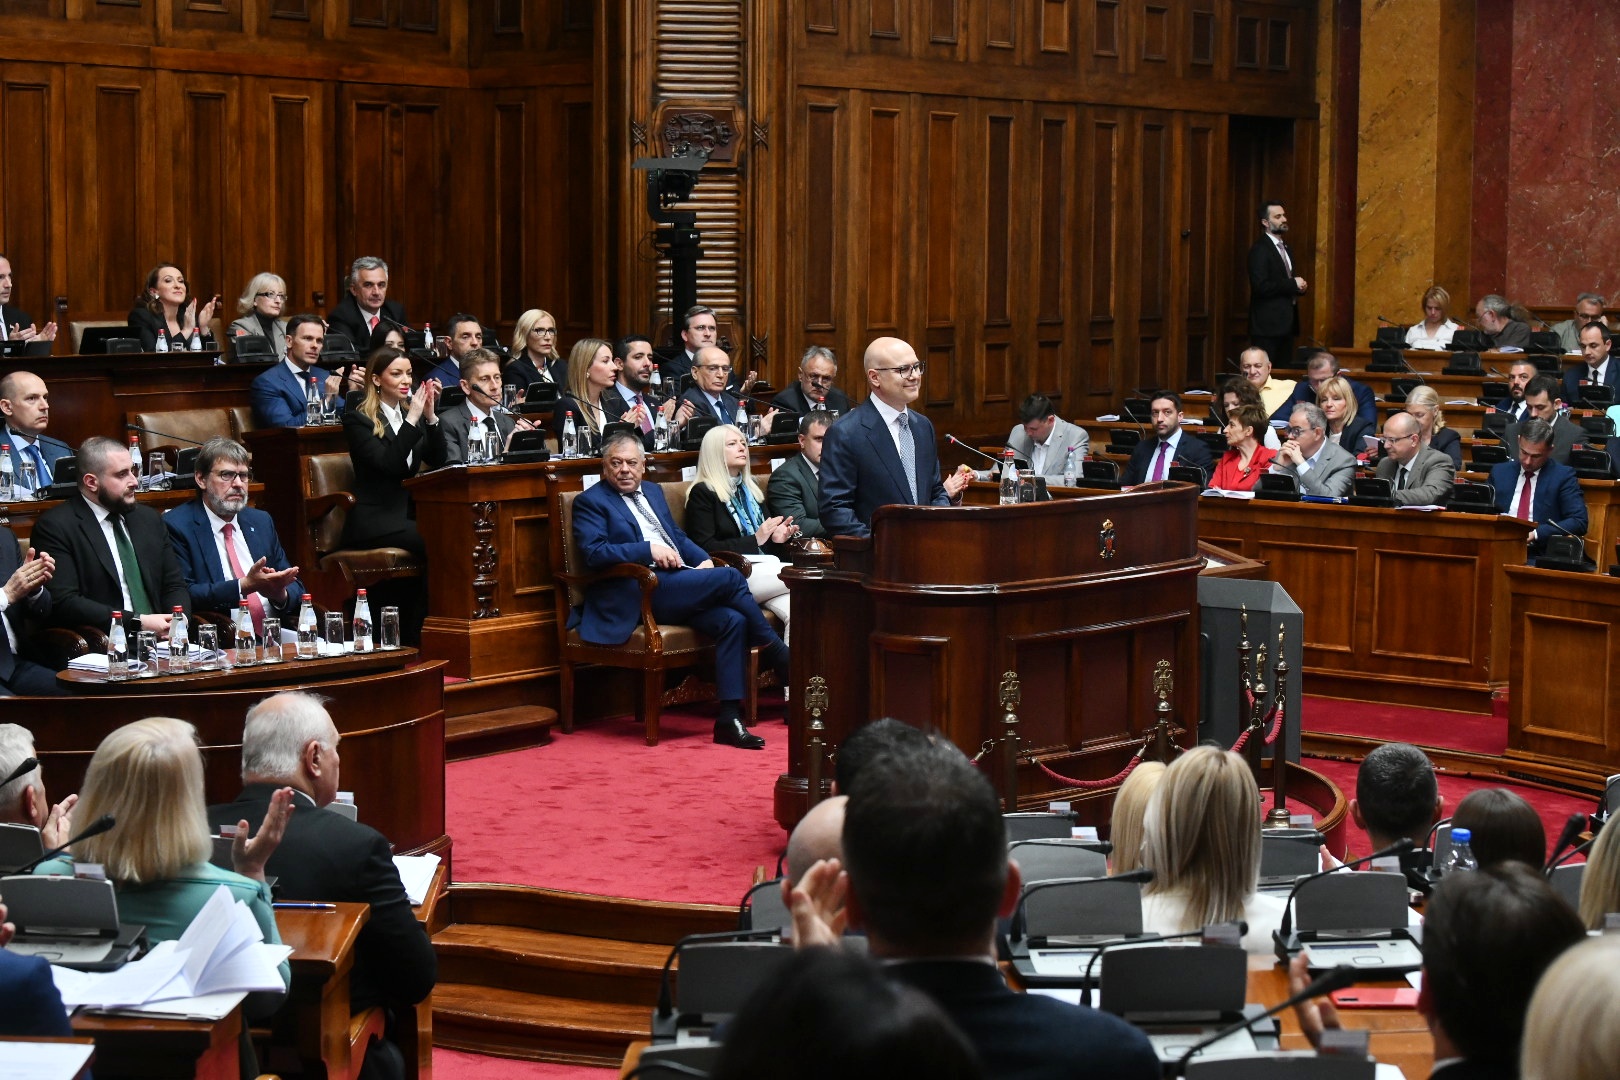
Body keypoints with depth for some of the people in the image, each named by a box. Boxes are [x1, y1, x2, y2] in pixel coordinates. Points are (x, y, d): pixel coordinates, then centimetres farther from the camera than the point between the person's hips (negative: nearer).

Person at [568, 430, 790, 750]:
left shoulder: (654, 492, 26)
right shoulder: (591, 502, 4)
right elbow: (593, 553, -11)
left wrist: (703, 559, 8)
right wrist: (648, 549, -19)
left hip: (680, 587, 7)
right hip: (642, 592, -7)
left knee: (732, 620, -22)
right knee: (729, 578, -21)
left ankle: (729, 719, -23)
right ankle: (784, 662, -10)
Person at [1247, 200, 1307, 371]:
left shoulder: (1285, 249, 18)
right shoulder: (1259, 250, -10)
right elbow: (1261, 286, -21)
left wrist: (1299, 286, 2)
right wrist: (1293, 284, -13)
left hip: (1286, 323, 9)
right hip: (1268, 325, -9)